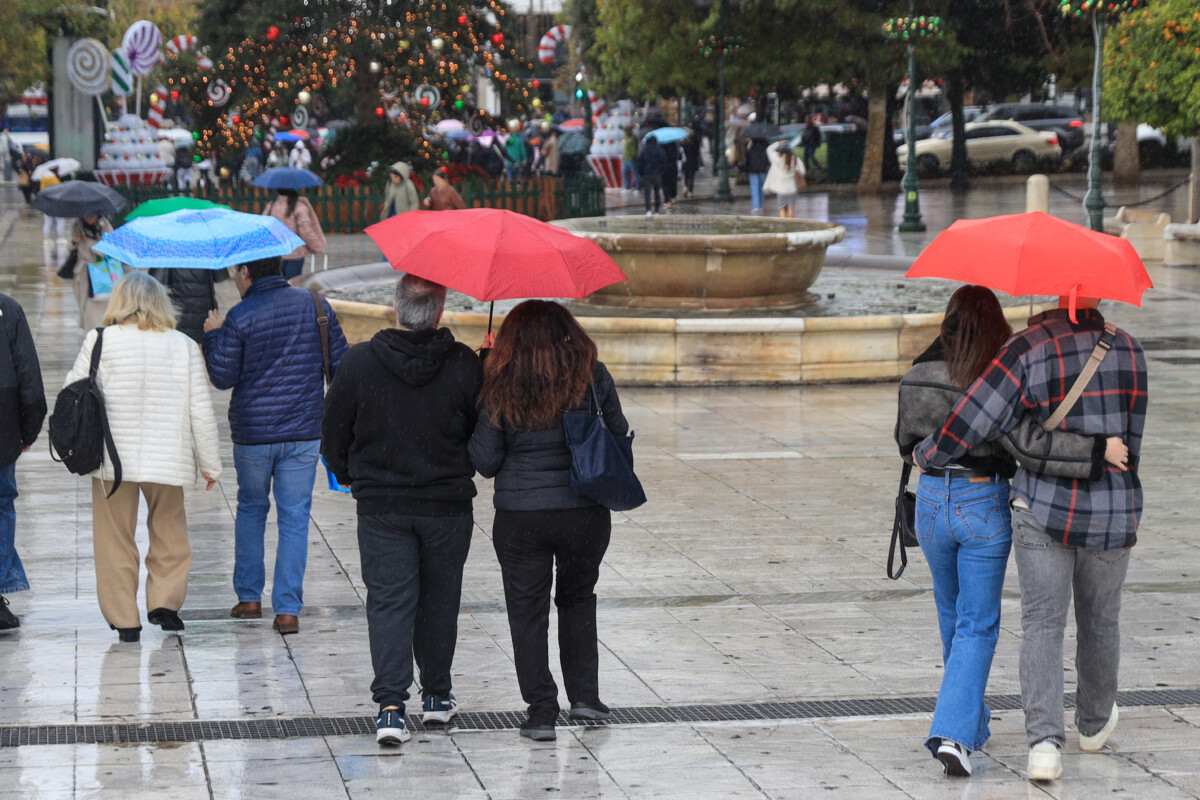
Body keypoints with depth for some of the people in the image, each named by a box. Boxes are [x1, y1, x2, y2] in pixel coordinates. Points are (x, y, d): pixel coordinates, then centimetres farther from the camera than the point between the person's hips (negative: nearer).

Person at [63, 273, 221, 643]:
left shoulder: (100, 342, -4)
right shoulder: (184, 347, 1)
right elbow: (201, 411, 3)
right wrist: (210, 463, 12)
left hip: (112, 459, -1)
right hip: (167, 459, 1)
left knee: (116, 539, 8)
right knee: (169, 532, 19)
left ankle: (124, 619, 8)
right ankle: (165, 601, 9)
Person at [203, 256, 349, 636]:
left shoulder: (240, 317, -10)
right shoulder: (316, 305, 1)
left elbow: (223, 377, -7)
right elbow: (340, 362, 4)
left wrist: (213, 335, 8)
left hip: (253, 433, -2)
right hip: (304, 433, 2)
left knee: (251, 508, 19)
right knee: (294, 518, 4)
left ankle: (249, 596, 21)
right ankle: (287, 609, 0)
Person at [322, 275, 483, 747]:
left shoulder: (359, 363, -8)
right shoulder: (464, 365, -9)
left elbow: (334, 430, 2)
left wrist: (346, 474, 19)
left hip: (381, 506, 0)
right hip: (448, 503, 1)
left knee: (388, 601, 1)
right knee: (439, 600, 16)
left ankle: (391, 705, -11)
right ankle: (437, 696, 27)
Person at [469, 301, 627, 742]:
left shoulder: (502, 390, -6)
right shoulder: (594, 378, -4)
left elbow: (485, 461, -2)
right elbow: (619, 435, 5)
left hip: (520, 518, -2)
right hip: (586, 513, 2)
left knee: (527, 611, 8)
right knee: (578, 598, 22)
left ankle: (541, 712, 8)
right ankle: (584, 694, 19)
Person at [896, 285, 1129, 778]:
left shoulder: (916, 377, -3)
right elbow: (1029, 445, -25)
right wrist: (1097, 451, -22)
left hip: (932, 502, 4)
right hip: (984, 506, -4)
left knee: (953, 617, 22)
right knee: (978, 626, 3)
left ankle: (972, 720, 37)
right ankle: (954, 733, -12)